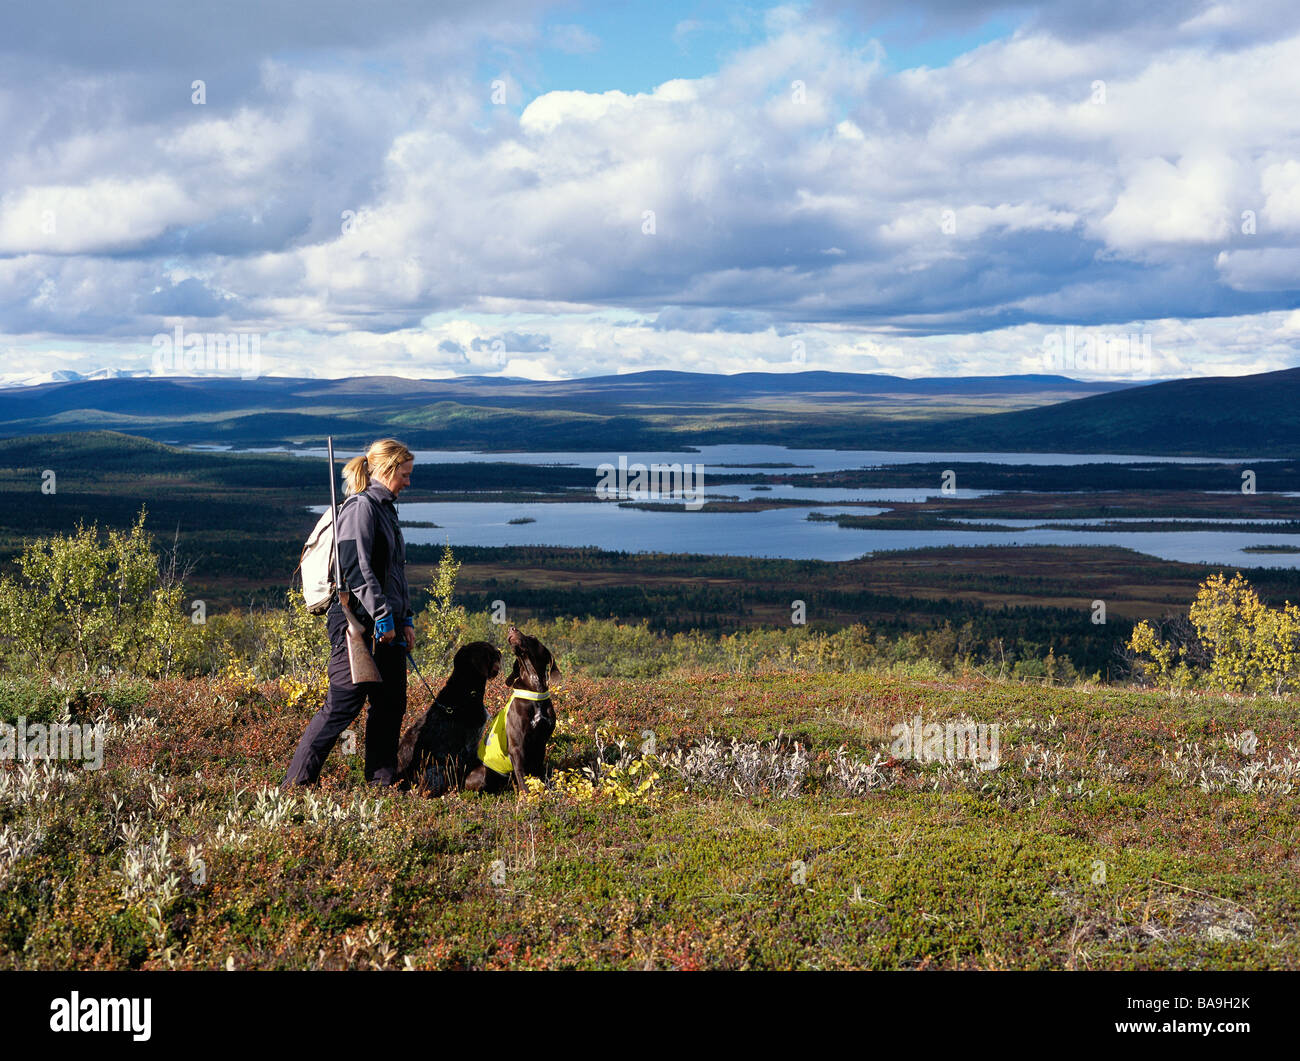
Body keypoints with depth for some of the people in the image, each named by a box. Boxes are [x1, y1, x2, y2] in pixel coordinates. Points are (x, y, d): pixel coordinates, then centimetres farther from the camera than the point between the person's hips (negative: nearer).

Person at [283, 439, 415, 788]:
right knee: (344, 704, -7)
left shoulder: (385, 508, 19)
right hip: (358, 623, -10)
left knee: (391, 703, 9)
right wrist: (384, 617, -20)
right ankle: (297, 783, 1)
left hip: (386, 626, 10)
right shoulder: (360, 507, -11)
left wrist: (406, 619, 18)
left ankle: (381, 783, 17)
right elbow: (357, 570, -19)